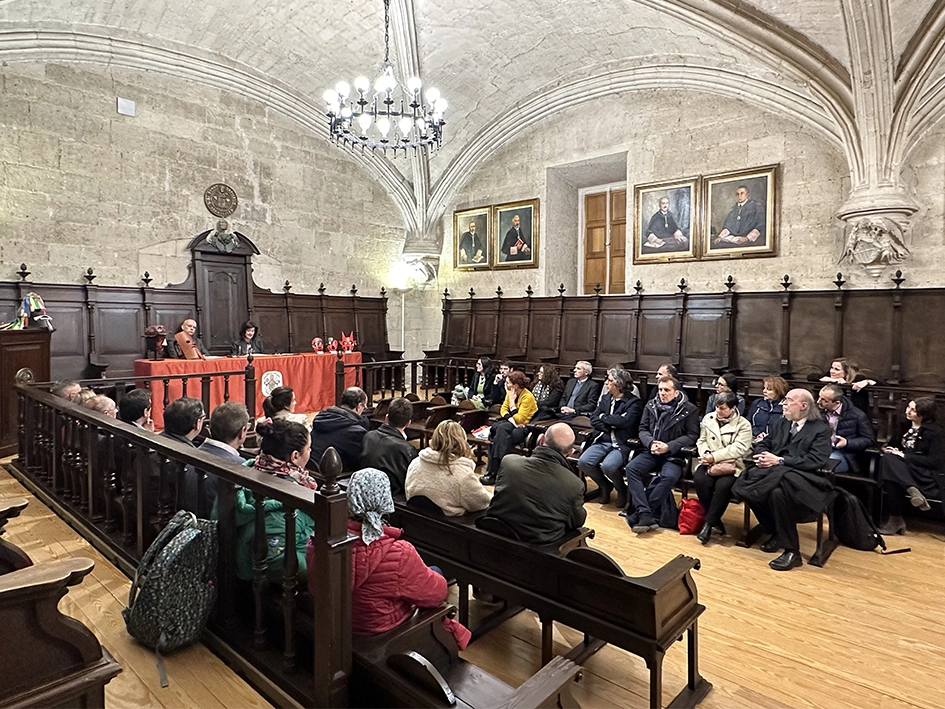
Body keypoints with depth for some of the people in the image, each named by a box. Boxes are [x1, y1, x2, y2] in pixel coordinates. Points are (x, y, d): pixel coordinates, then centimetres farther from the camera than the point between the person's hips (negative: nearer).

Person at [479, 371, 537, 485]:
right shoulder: (510, 393, 6)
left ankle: (493, 473, -26)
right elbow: (503, 409, 6)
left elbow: (519, 418, -20)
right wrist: (510, 418, -15)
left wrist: (512, 401, -15)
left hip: (525, 427, -6)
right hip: (511, 423, 6)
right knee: (499, 428, -28)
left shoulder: (528, 397, -16)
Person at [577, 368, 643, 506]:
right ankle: (605, 486, 10)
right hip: (602, 441, 6)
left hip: (622, 444, -5)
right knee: (583, 462, -19)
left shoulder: (634, 402, -4)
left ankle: (622, 490, 3)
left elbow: (625, 421, -19)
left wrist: (604, 417, -5)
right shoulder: (605, 398, 14)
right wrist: (610, 425, -9)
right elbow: (593, 419, 7)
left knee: (608, 466, -32)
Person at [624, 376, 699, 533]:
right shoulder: (651, 405, 9)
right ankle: (646, 515, -29)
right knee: (631, 468, -24)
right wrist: (651, 443, -12)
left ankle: (639, 512, -23)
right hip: (652, 452, 4)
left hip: (674, 454, -3)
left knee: (669, 476, -34)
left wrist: (669, 446, -16)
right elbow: (643, 429, 11)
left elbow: (692, 436, -4)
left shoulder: (689, 409, -2)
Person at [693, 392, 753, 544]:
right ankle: (716, 522, -13)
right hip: (709, 463, 3)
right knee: (699, 479, -29)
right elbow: (701, 441, 13)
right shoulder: (708, 418, 12)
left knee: (723, 485, -34)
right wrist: (706, 455, -10)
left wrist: (714, 457, -20)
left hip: (732, 465, -3)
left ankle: (708, 524, -17)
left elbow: (738, 449, -12)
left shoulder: (743, 424, -1)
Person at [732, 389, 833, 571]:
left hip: (803, 479, -6)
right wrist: (762, 456, -7)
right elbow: (762, 444, 18)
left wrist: (780, 460, -19)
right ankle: (774, 532, -1)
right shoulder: (778, 423, 19)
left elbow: (815, 461, -12)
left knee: (778, 492, -38)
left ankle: (791, 551, -20)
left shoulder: (821, 429, 0)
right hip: (774, 472, 6)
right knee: (744, 485, -24)